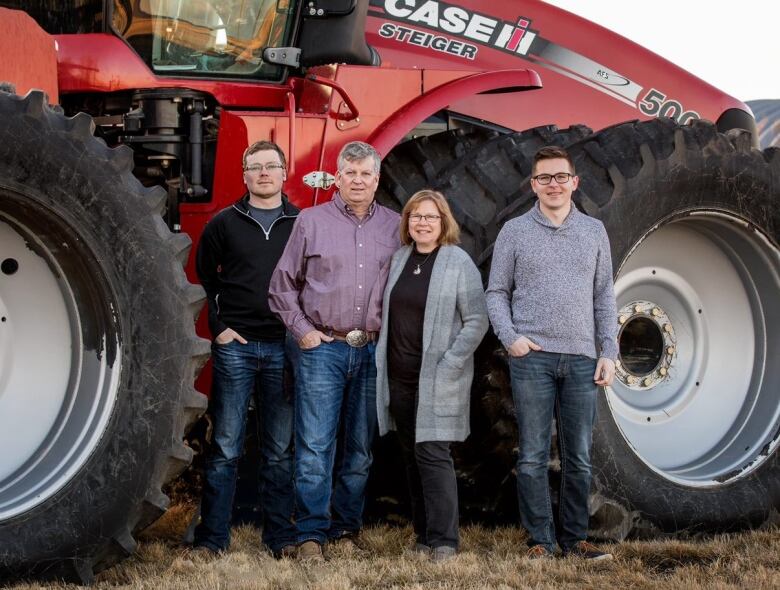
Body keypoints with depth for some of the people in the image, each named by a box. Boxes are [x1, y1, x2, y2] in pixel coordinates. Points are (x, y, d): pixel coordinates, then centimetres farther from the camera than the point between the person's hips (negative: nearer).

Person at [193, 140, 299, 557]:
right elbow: (204, 278, 8)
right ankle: (212, 538, 5)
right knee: (225, 446, 0)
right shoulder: (225, 223, 5)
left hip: (284, 347, 1)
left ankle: (280, 537, 13)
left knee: (281, 450, 7)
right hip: (235, 345, -1)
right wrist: (217, 326, -2)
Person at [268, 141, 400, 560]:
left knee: (360, 448, 7)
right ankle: (311, 534, -2)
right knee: (315, 445, -6)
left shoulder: (394, 227, 8)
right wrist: (302, 329, -1)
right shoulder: (312, 221, 3)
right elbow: (284, 283, 6)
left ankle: (346, 529, 17)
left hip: (374, 351, 2)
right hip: (322, 348, -2)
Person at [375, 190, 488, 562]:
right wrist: (382, 358, 9)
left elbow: (476, 320, -8)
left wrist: (449, 365, -14)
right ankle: (423, 534, 17)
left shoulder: (459, 262, -6)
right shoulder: (398, 259, 11)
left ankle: (443, 541, -8)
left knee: (432, 454, -11)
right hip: (398, 378, 6)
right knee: (411, 457, 9)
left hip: (437, 381, -6)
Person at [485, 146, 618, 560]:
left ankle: (574, 538, 14)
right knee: (533, 457, -1)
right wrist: (509, 337, -8)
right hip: (532, 358, -2)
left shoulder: (594, 231, 12)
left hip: (582, 359, 2)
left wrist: (609, 351, 6)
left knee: (579, 459, 5)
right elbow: (496, 292, 7)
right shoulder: (515, 231, 6)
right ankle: (540, 540, 6)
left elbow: (604, 296, 13)